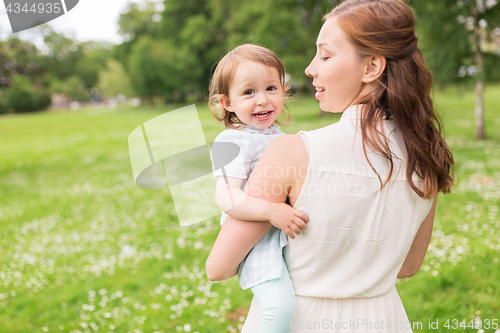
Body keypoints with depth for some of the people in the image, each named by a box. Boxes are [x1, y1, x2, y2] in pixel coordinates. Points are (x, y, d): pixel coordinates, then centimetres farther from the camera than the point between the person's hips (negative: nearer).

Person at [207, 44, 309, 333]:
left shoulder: (278, 135, 12)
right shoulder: (232, 142, -15)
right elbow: (226, 197, -28)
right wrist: (272, 211, -35)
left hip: (289, 233, 9)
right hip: (257, 239, -9)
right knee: (281, 307, -25)